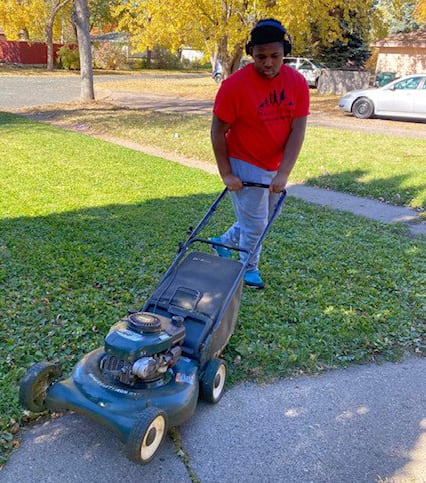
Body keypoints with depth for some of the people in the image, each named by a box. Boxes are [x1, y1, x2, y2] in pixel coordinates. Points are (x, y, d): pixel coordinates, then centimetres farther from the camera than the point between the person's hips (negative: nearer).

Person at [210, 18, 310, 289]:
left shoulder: (297, 82, -7)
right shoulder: (235, 85, -20)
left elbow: (298, 130, -10)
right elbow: (218, 130, -14)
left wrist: (283, 173, -18)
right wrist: (226, 173, -14)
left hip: (276, 167, 6)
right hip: (245, 166, -5)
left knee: (264, 218, 19)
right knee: (255, 223, 2)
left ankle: (224, 242, 42)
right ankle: (249, 269, 28)